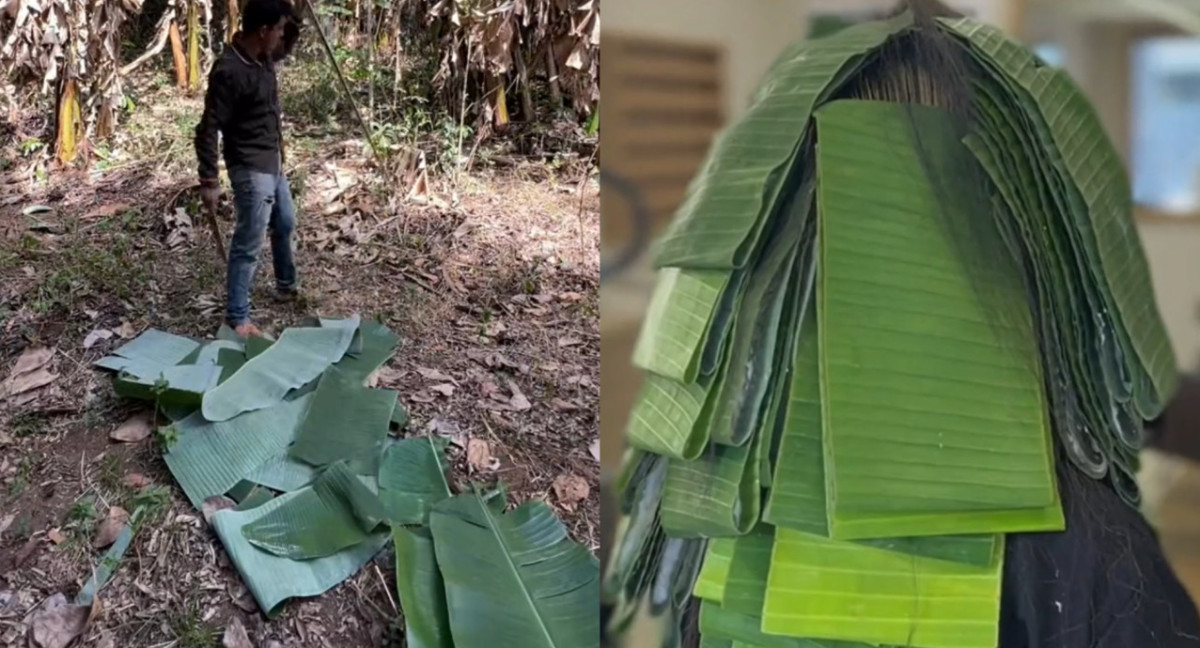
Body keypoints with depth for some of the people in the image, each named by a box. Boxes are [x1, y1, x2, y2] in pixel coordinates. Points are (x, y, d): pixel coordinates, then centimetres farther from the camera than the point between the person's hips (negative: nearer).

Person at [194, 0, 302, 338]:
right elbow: (208, 129, -23)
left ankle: (287, 285, 48)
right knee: (249, 245, -3)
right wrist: (208, 181, -23)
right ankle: (237, 317, 7)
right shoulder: (229, 71, -25)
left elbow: (287, 48, 26)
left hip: (274, 163, 9)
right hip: (251, 169, -9)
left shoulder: (263, 57, 0)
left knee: (285, 225, 26)